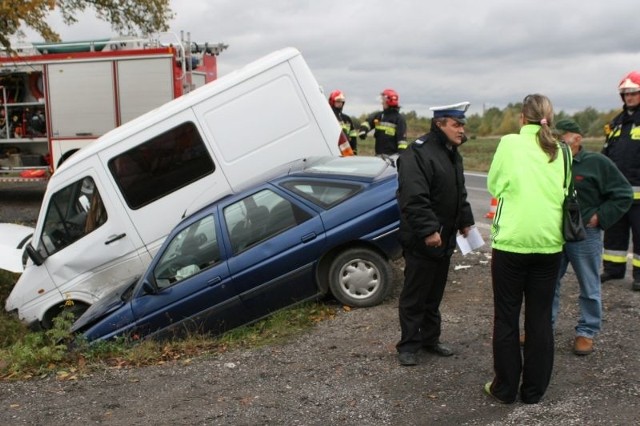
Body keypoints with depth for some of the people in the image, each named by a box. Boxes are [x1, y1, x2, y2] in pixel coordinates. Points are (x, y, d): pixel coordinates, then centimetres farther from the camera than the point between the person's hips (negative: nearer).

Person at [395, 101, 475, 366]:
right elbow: (413, 199, -25)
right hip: (421, 241, -9)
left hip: (444, 238, 9)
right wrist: (428, 230, -27)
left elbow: (459, 193, 25)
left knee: (434, 294, 17)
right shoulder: (418, 154, -18)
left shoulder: (452, 154, 14)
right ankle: (409, 345, 12)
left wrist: (465, 221, 19)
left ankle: (430, 339, 29)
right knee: (414, 295, 1)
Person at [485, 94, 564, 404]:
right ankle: (533, 390, 20)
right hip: (549, 243, 4)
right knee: (540, 319, 11)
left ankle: (505, 388, 17)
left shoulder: (510, 143, -6)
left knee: (506, 318, 8)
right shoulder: (561, 152, 5)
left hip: (511, 242, -3)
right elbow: (564, 194, 14)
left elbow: (494, 185, 3)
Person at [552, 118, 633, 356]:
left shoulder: (597, 163, -8)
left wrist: (600, 217, -11)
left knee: (589, 288, 9)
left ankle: (586, 332, 23)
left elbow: (624, 194, -5)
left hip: (585, 236, -4)